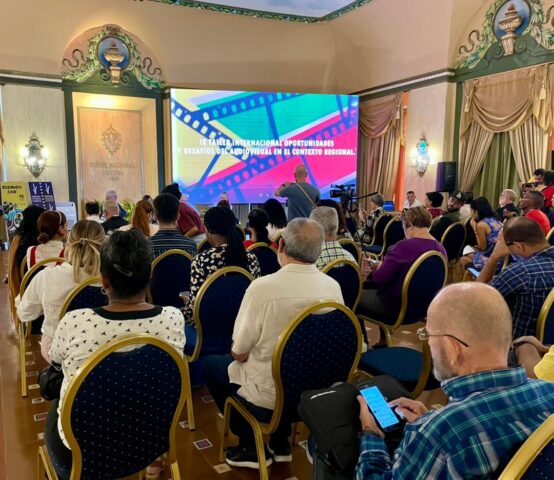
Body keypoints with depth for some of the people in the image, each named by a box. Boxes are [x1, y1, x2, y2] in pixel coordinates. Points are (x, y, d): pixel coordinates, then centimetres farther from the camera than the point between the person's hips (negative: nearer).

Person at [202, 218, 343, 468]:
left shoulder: (263, 287, -25)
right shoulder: (334, 287, -9)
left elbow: (239, 353, -16)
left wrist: (238, 352, 9)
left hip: (271, 395, -5)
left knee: (210, 365, 19)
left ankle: (251, 447, 24)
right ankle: (280, 444, 35)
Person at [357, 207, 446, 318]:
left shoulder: (404, 247, -25)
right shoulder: (441, 249, -3)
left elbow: (380, 277, -23)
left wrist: (376, 267, -1)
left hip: (395, 305, -8)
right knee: (367, 285, 22)